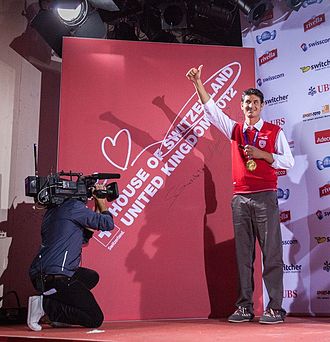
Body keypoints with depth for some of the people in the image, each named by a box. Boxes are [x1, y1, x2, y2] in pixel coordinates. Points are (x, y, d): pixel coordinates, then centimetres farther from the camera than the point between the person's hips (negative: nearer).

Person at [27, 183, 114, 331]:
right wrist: (102, 203, 15)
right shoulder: (75, 206, -8)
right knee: (95, 319, -3)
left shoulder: (52, 210, 19)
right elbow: (108, 224, -3)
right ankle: (45, 304, -9)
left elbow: (84, 237, 25)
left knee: (92, 277, 30)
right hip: (56, 277, -9)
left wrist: (98, 207, 24)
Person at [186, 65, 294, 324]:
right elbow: (211, 110, 12)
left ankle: (276, 307, 0)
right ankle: (245, 306, 9)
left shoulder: (275, 132, 6)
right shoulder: (235, 130, 15)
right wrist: (198, 84, 6)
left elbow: (288, 161, 2)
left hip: (265, 197, -3)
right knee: (243, 253, 4)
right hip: (240, 198, 4)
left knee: (271, 251, -4)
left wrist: (262, 154, -10)